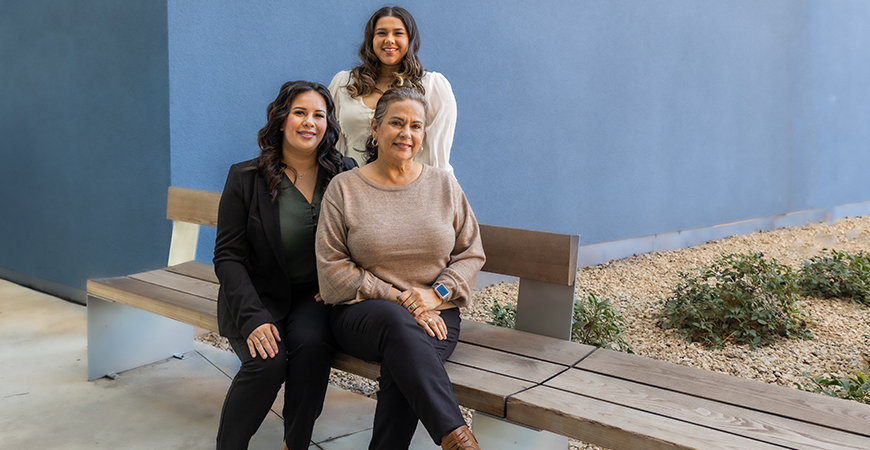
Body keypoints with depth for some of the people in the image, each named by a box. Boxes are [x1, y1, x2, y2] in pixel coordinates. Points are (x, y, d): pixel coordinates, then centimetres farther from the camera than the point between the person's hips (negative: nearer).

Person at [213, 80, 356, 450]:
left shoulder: (346, 175, 3)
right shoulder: (246, 178, -2)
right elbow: (228, 256, -5)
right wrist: (252, 317, -19)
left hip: (315, 296, 1)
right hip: (260, 297, -1)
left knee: (311, 343, -30)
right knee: (268, 361, -27)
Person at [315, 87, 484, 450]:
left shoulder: (444, 185, 11)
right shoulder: (344, 188, 3)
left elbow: (471, 254, 10)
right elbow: (333, 269, -3)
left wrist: (436, 293, -9)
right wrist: (395, 298, -11)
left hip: (434, 313, 2)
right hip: (362, 312, -1)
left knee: (402, 368, -33)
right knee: (398, 324, -38)